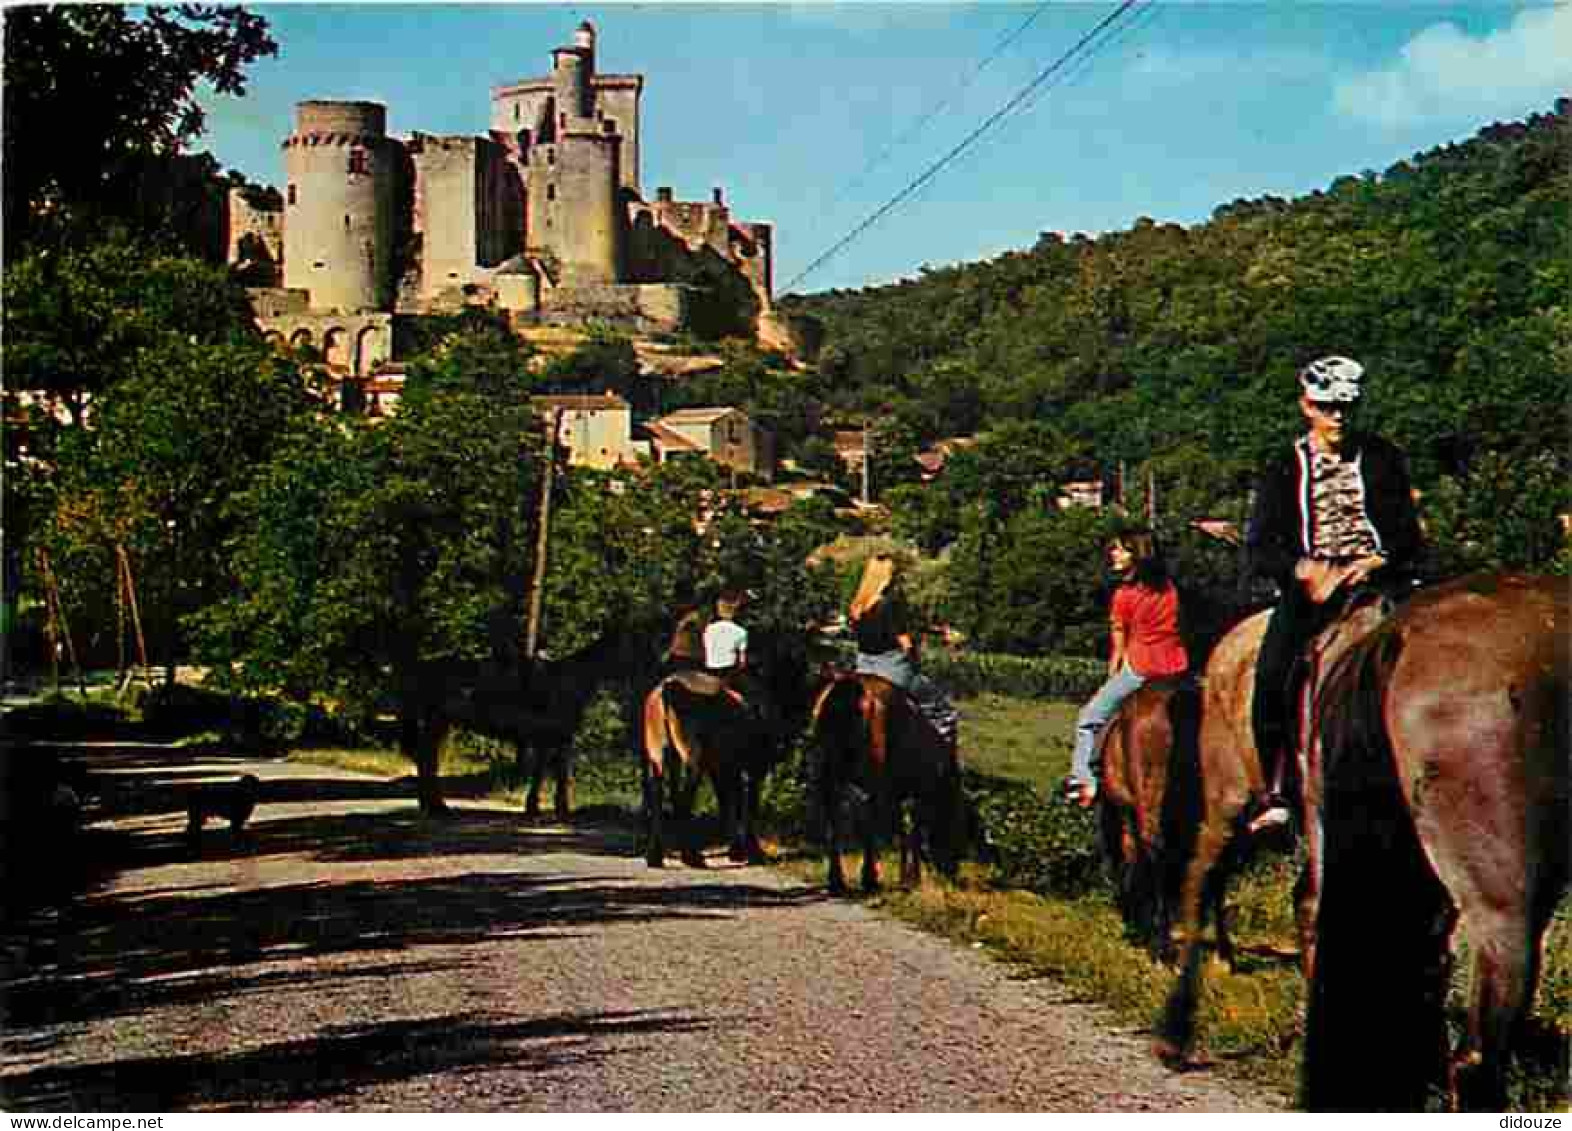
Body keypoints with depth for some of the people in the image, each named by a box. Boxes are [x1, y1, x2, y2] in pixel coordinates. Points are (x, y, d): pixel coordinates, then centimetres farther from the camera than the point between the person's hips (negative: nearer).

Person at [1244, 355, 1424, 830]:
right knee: (1271, 674, -21)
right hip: (1311, 583, 0)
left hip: (1377, 575, 0)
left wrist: (1379, 561, -10)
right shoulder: (1284, 470, 10)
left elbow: (1409, 532, 10)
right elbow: (1258, 547, 3)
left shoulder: (1381, 458, 12)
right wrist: (1304, 569, -16)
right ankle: (1274, 789, -14)